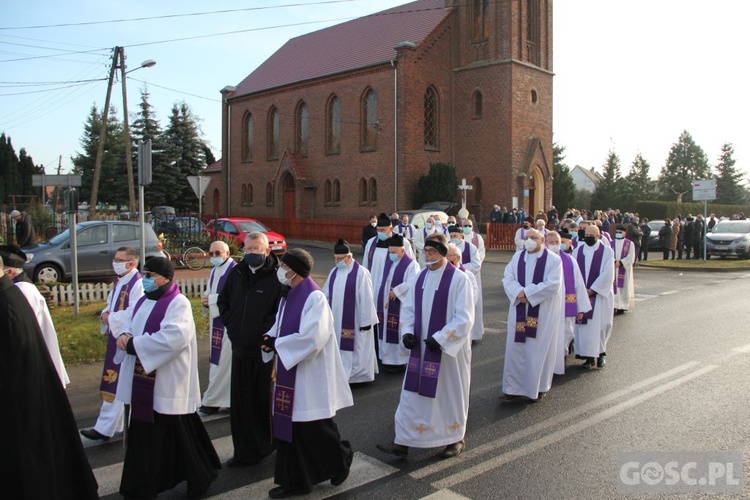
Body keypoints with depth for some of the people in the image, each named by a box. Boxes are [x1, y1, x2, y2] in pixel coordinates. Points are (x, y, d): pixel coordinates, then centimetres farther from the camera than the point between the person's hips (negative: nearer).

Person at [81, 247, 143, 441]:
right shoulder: (120, 282, 13)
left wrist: (110, 318, -14)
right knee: (118, 383, 17)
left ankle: (105, 428, 1)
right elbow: (109, 305, 20)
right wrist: (105, 314, -2)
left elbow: (134, 314, -24)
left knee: (117, 384, -4)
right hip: (115, 336, 10)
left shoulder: (137, 284, -16)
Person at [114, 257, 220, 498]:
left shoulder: (178, 303, -13)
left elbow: (173, 338, -24)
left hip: (168, 385, -7)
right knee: (144, 435, 14)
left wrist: (134, 344, -20)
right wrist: (125, 336, -7)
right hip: (142, 383, 8)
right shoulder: (143, 301, 12)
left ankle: (200, 476, 25)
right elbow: (128, 324, 18)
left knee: (177, 435, 4)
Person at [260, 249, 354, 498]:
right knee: (289, 427, 11)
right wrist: (270, 339, -7)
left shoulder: (315, 298, -17)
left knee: (315, 429, 4)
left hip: (309, 376, -8)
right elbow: (280, 328, 15)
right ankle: (295, 480, 22)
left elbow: (312, 337, -23)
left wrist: (277, 344, -17)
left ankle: (341, 458, 29)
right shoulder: (288, 296, 9)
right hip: (288, 373, 8)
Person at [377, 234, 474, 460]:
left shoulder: (459, 278, -13)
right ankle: (403, 442, 13)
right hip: (421, 347, 5)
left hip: (449, 349, -5)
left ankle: (456, 439, 30)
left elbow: (464, 317, -16)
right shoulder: (421, 277, 5)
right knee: (412, 394, 6)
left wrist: (440, 338, -20)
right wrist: (406, 332, -6)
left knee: (450, 394, 10)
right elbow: (408, 308, 11)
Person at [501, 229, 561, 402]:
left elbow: (553, 284, -16)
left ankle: (537, 388, 19)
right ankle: (514, 387, 13)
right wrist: (519, 292, -17)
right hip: (520, 312, 4)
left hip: (543, 313, -4)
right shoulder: (517, 256, 8)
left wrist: (527, 293, -17)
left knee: (539, 349, 4)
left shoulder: (553, 259, -6)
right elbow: (507, 278, 2)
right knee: (516, 348, 5)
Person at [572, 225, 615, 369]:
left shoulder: (607, 251, -1)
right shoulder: (577, 251, 7)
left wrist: (592, 290, -13)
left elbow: (608, 274, -9)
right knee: (583, 324, 0)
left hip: (600, 294, -3)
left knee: (598, 324, -4)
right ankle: (590, 356, 6)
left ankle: (600, 353, 10)